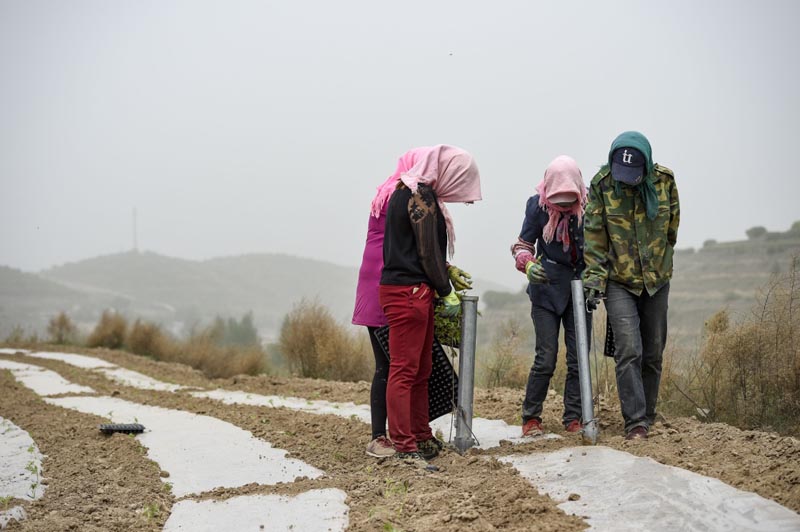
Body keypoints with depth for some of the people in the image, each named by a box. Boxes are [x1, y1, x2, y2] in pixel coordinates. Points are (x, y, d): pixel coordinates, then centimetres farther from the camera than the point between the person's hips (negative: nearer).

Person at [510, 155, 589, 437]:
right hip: (546, 289, -1)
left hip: (580, 288, 2)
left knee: (579, 358, 2)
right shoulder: (537, 205, -8)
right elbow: (523, 243, 4)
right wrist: (527, 264, -16)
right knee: (546, 358, -4)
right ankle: (531, 417, 9)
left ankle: (574, 418, 13)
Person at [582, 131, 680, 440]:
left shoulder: (664, 181, -6)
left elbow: (671, 228, 10)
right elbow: (594, 236, -5)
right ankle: (635, 422, -12)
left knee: (653, 354, 9)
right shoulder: (602, 185, -11)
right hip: (619, 281, -3)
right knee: (628, 350, -15)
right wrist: (594, 276, -11)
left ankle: (647, 418, 23)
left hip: (656, 280, 3)